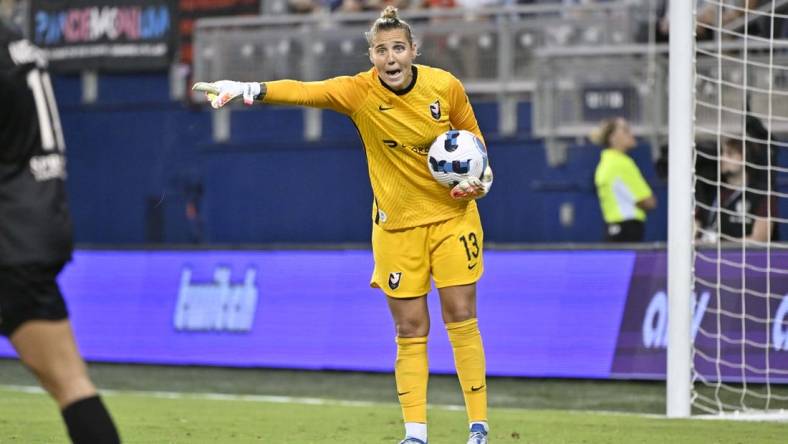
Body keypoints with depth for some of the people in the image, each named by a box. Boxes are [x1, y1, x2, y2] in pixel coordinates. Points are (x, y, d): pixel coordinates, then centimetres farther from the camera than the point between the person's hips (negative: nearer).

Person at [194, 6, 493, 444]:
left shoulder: (445, 86, -11)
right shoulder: (359, 92, -16)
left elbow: (472, 138, 8)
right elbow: (303, 91, -33)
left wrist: (481, 180, -9)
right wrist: (246, 89, -48)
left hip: (453, 215, 0)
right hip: (397, 224, 0)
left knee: (461, 318, -2)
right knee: (410, 329, 2)